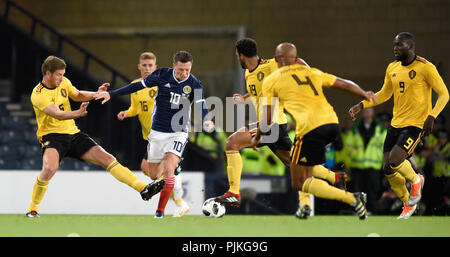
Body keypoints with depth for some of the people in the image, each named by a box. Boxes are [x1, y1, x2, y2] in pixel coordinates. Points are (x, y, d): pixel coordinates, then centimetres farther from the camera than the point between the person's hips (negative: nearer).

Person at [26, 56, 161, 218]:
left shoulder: (63, 82, 4)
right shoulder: (38, 95, -17)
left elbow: (77, 95, 24)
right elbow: (58, 114, -30)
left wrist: (96, 94, 6)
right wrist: (77, 113, -48)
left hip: (73, 134, 6)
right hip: (52, 136, -6)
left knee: (107, 159, -3)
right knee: (50, 168, -34)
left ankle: (143, 189, -4)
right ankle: (32, 209, -14)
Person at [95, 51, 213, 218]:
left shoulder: (194, 84, -10)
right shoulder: (162, 75, -6)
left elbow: (201, 105, -21)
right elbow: (138, 86, 1)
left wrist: (206, 121, -43)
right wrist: (111, 94, 0)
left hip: (178, 132, -3)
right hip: (157, 131, 3)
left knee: (168, 169, -21)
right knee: (154, 175, 7)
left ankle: (160, 210, -11)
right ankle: (174, 165, 42)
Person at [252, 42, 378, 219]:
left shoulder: (271, 80, 11)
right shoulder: (311, 72, 23)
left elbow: (267, 119, 9)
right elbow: (344, 84, 28)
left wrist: (257, 137, 27)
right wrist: (364, 94, 44)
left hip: (310, 128, -6)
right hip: (332, 122, 6)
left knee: (299, 183, 0)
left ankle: (351, 199, -16)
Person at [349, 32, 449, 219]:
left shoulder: (425, 68, -11)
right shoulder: (392, 68, 8)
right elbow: (384, 94, 21)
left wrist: (431, 117, -21)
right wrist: (361, 105, 9)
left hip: (416, 124, -7)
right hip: (395, 124, 7)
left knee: (394, 161, -23)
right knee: (388, 170, 3)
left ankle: (415, 180, 9)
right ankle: (408, 204, 26)